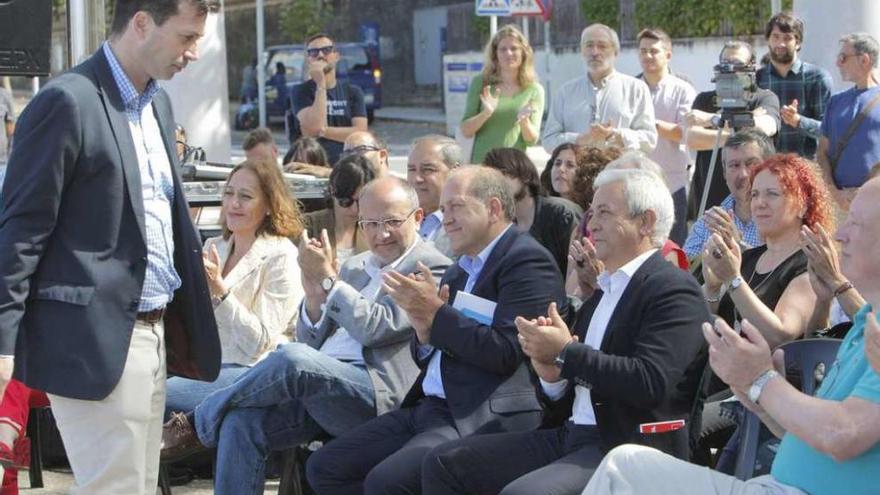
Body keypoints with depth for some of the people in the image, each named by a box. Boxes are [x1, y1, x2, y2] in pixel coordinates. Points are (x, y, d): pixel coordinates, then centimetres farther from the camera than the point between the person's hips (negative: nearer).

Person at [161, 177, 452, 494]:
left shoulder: (432, 269, 2)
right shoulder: (353, 268, 25)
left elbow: (375, 328, -11)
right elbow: (311, 342, 20)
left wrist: (327, 277, -6)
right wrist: (314, 295, 2)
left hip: (376, 395, -7)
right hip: (314, 387, 7)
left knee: (294, 359, -32)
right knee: (241, 421, -20)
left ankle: (198, 424, -10)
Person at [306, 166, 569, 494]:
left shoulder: (527, 260, -7)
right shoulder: (461, 269, 19)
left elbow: (506, 352, -18)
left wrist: (437, 314, -14)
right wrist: (425, 330, -2)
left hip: (484, 419, -9)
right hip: (429, 407, 9)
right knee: (323, 468, 2)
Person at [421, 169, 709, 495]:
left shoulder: (675, 291, -7)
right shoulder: (603, 291, 20)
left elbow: (650, 382, -22)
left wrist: (566, 352, -16)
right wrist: (552, 375, -4)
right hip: (571, 437, 9)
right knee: (444, 463, 2)